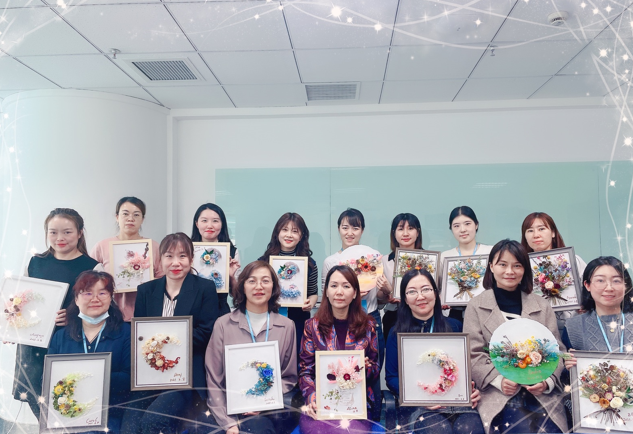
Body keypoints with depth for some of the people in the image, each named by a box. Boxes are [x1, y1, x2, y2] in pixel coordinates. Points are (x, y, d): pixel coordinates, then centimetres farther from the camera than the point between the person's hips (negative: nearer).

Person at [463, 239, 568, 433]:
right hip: (497, 393, -2)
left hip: (542, 393, 3)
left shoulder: (542, 306, 14)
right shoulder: (476, 306, 7)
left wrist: (547, 381, -8)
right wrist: (499, 380, -14)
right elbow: (473, 355, 1)